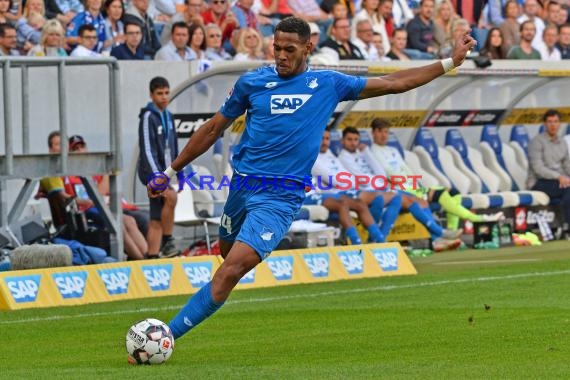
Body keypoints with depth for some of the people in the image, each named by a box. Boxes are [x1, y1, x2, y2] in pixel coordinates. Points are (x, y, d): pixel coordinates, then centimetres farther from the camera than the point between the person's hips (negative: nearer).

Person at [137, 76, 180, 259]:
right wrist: (158, 176, -26)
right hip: (151, 171, -8)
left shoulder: (168, 117, 14)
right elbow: (147, 149, -18)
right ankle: (167, 242, -24)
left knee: (157, 220, 6)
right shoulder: (148, 117, -10)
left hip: (164, 171, 8)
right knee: (171, 196, -31)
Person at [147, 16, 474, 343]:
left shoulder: (328, 84, 4)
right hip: (242, 187, 3)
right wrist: (170, 172, 15)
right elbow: (213, 129, 14)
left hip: (281, 198, -3)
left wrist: (450, 63, 10)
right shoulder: (252, 82, 4)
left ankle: (170, 333, -19)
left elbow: (392, 83, 12)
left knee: (231, 271, -17)